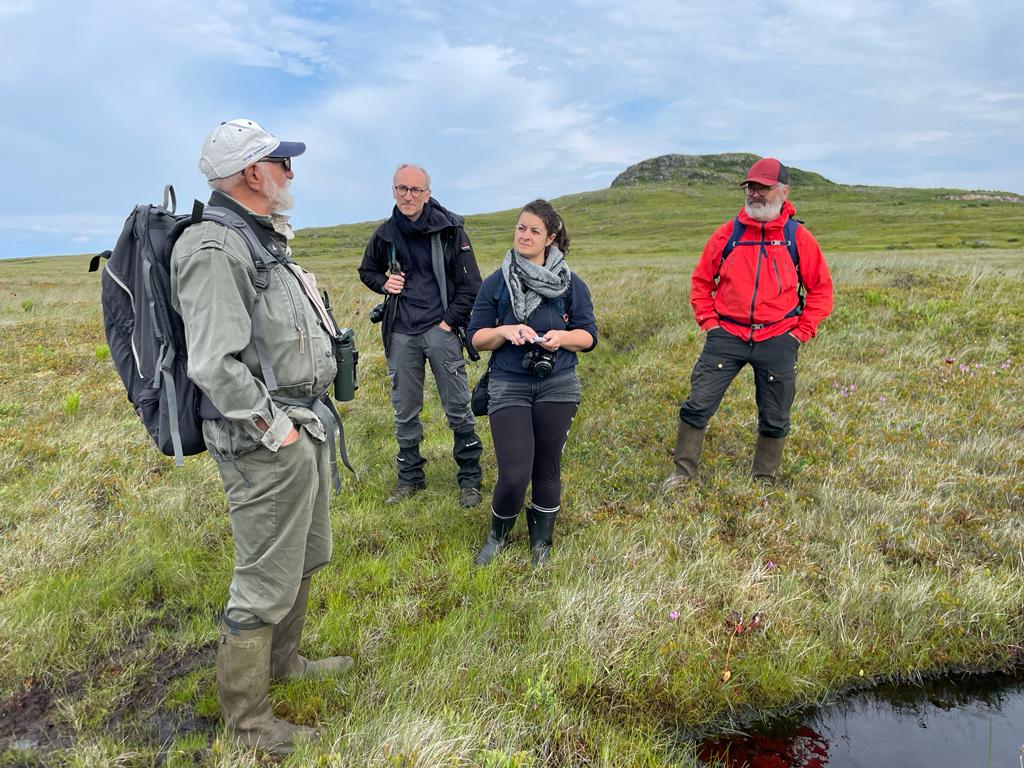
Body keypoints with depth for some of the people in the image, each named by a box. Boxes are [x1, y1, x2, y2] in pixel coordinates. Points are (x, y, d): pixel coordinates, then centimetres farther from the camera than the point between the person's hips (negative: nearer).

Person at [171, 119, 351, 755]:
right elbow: (215, 365, -26)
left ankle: (284, 659, 44)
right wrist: (277, 431, -19)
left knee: (306, 558, 23)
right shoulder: (215, 249, -18)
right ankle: (247, 719, 20)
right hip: (265, 442, -10)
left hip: (307, 426, 10)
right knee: (266, 582, 1)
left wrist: (312, 415, 17)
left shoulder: (268, 241, 14)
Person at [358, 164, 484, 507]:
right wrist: (383, 283, 2)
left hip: (441, 329, -3)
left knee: (458, 408, -1)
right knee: (405, 411, 11)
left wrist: (450, 322, -9)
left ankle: (470, 479, 15)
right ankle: (410, 477, 27)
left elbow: (470, 284, -2)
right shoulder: (386, 233, 6)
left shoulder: (449, 230, -4)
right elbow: (367, 270, 23)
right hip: (400, 334, 4)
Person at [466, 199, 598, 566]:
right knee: (514, 474, -8)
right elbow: (475, 337, 3)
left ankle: (541, 540, 34)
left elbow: (589, 336, 2)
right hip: (508, 387, -1)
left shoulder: (570, 283, 4)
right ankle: (498, 534, 24)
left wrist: (563, 336, -19)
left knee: (547, 469, 10)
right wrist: (504, 332, -17)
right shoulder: (496, 284, 4)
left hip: (557, 387, 1)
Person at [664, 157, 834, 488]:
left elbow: (821, 288, 8)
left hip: (777, 342, 0)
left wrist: (802, 331, 1)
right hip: (727, 336, 0)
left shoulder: (799, 238, 1)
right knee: (698, 405, -4)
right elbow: (701, 280, 12)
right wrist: (708, 321, 2)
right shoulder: (727, 233, 3)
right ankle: (683, 470, 12)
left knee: (774, 419, 10)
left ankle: (763, 479, 28)